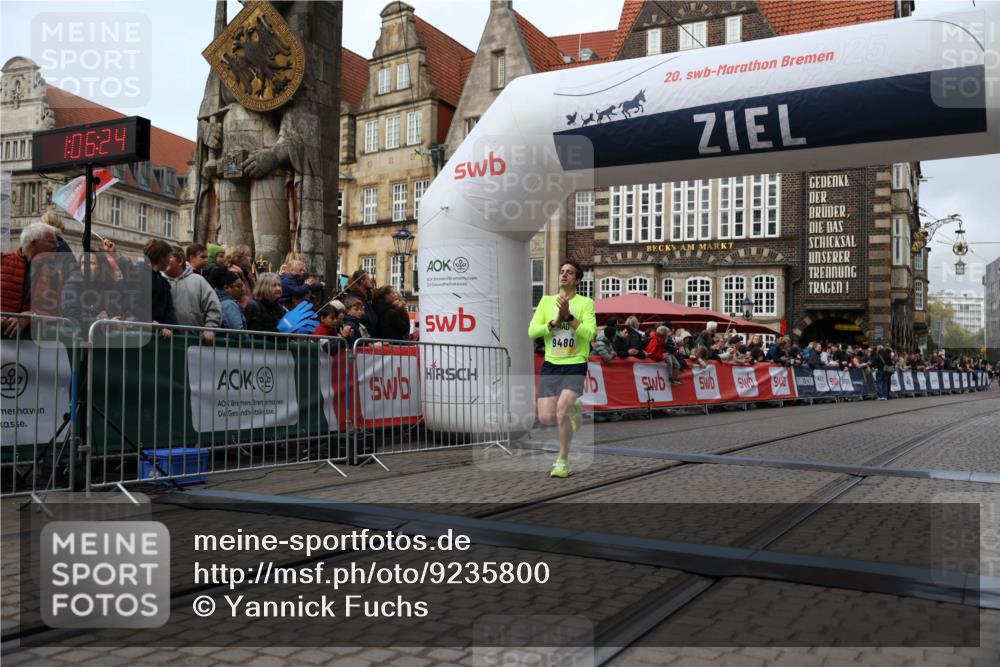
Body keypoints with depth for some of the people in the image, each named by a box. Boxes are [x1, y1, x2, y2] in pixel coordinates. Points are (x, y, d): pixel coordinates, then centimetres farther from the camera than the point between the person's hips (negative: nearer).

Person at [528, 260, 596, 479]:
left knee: (561, 410, -22)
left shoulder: (586, 302, -1)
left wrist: (568, 316, -21)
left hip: (575, 365, -4)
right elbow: (532, 331, 1)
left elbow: (590, 333, -14)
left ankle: (563, 461, -2)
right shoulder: (547, 300, 9)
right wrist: (554, 323, -13)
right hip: (550, 365, 4)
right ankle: (572, 410, 33)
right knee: (546, 418, -3)